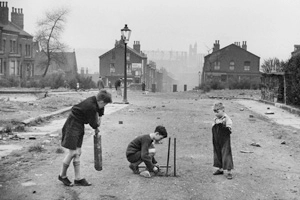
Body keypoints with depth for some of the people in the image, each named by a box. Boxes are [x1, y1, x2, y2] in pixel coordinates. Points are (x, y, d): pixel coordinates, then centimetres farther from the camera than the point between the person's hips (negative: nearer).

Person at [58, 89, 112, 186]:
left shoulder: (95, 100, -1)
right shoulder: (90, 106, -28)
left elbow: (100, 109, 24)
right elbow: (93, 123, -17)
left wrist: (99, 117, 13)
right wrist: (97, 126, 4)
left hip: (79, 126, 9)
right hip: (73, 125, -9)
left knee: (78, 153, 9)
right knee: (72, 152, -6)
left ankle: (78, 179, 13)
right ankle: (62, 175, 13)